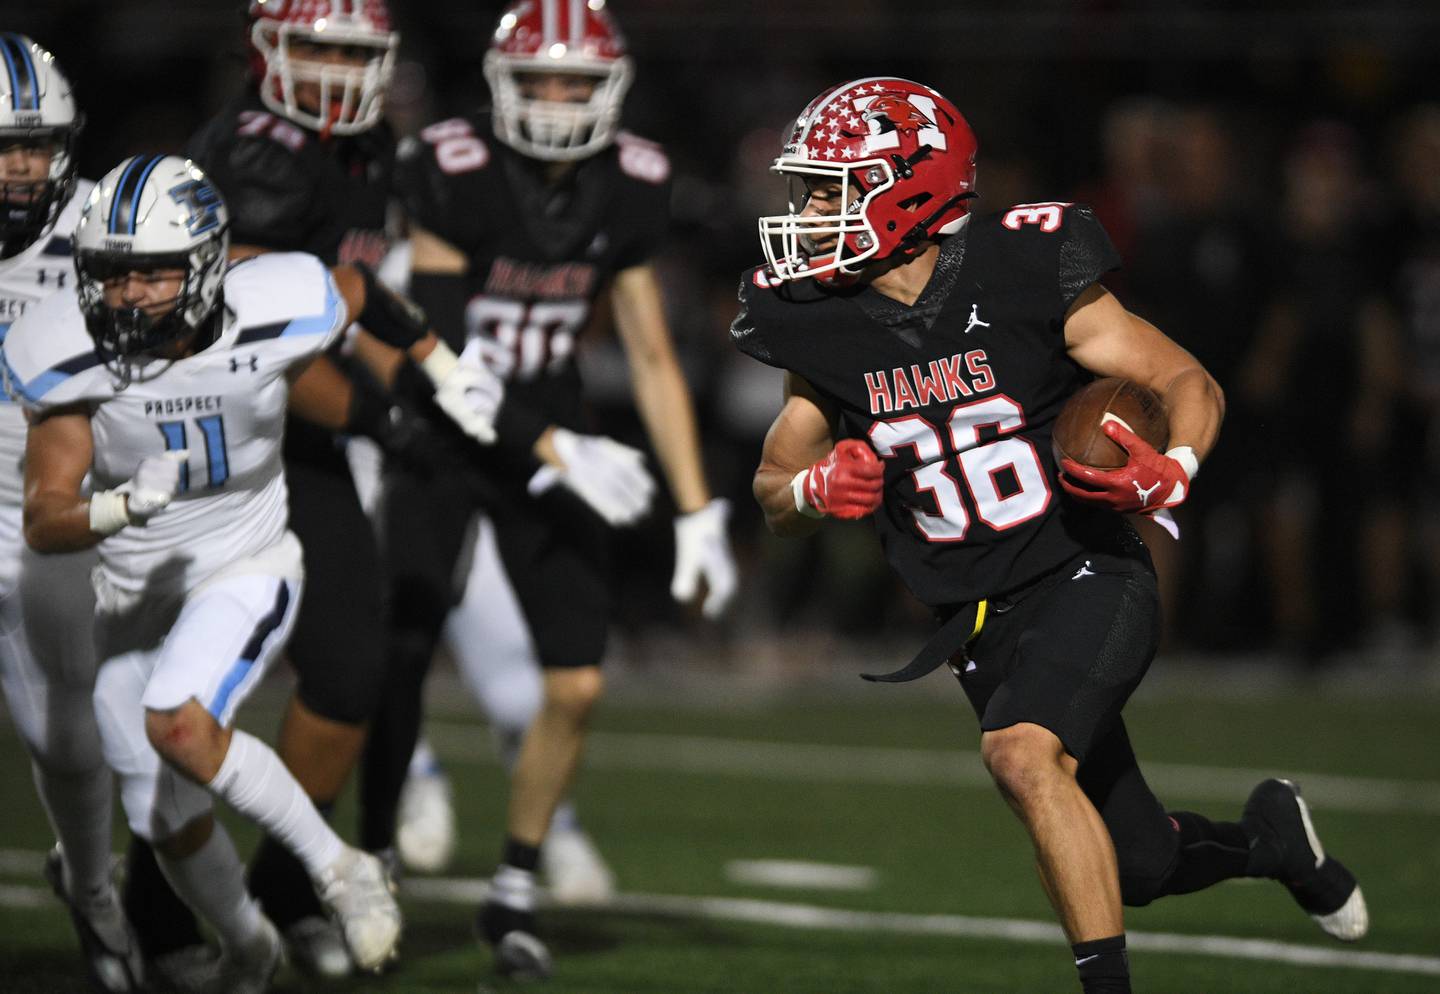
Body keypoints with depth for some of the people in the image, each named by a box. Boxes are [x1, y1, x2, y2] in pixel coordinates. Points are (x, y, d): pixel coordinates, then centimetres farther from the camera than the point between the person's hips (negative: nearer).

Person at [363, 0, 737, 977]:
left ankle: (515, 892, 12)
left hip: (547, 439, 3)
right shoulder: (454, 173, -18)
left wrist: (697, 511, 1)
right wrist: (561, 454, -26)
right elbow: (438, 345, -19)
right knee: (399, 662, -5)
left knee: (577, 683, -5)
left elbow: (653, 357, 3)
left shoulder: (628, 191, -4)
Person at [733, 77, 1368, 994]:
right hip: (977, 620, 5)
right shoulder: (823, 330, -1)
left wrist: (1173, 472, -27)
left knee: (1021, 753, -32)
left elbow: (1191, 383, -6)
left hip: (1088, 574, -5)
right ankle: (1269, 837, 43)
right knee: (1140, 867, 11)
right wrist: (815, 491, -13)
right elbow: (773, 492, 11)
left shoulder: (1025, 277, -13)